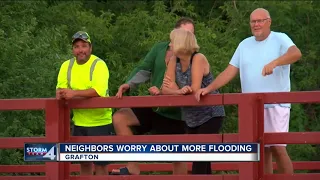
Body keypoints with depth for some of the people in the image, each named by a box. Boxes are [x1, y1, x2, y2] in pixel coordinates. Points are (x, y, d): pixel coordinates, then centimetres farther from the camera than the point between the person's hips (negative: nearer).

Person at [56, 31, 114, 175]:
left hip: (100, 122, -5)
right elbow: (60, 91, 2)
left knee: (100, 163, -3)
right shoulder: (67, 66, 5)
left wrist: (74, 93, -33)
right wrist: (63, 94, -22)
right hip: (79, 123, 5)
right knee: (84, 163, 14)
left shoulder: (99, 65, -12)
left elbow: (99, 91, -26)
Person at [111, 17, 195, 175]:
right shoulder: (159, 49, 1)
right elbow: (144, 70, 0)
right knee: (119, 118, -10)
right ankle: (133, 168, -8)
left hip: (173, 115, -5)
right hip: (152, 108, 5)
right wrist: (129, 85, -17)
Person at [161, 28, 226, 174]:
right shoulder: (174, 61, 0)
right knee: (202, 162, 10)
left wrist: (174, 89, -14)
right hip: (192, 118, 7)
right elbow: (165, 89, -10)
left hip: (210, 116, -7)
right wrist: (179, 91, -30)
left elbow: (195, 90, -27)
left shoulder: (198, 59, -18)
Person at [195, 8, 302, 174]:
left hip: (276, 105, -5)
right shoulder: (244, 45, 14)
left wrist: (274, 63, -40)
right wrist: (208, 88, -2)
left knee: (277, 147, -13)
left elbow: (296, 53, -23)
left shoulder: (280, 39, -2)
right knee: (262, 151, 7)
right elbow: (230, 72, 11)